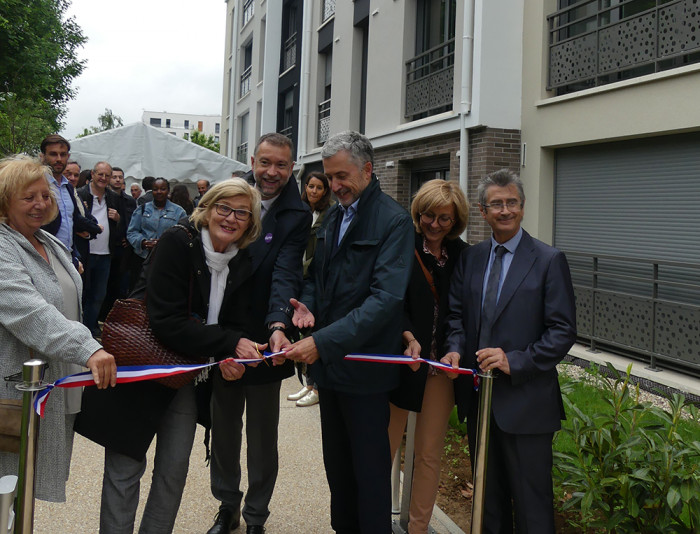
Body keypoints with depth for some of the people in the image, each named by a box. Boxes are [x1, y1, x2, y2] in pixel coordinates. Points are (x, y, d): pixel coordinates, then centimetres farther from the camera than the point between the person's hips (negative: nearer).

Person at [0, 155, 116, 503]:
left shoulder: (51, 244, 12)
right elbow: (30, 312, -32)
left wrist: (89, 350, 28)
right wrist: (88, 349, -41)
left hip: (59, 381, 8)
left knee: (37, 474, 17)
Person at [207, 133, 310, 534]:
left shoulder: (297, 215, -9)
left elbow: (286, 273, -20)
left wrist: (278, 327, -36)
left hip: (264, 338, -3)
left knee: (262, 435, 10)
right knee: (223, 426, 17)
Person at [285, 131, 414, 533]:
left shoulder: (394, 221, -14)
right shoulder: (333, 216, 10)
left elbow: (385, 299, -23)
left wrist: (323, 342, -28)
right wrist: (308, 304, -4)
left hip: (364, 367, -7)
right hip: (329, 362, 7)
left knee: (370, 467, 5)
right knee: (337, 461, 18)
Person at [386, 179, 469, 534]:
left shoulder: (462, 254, 6)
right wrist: (408, 337, -25)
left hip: (442, 364, 3)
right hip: (400, 359, -3)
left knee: (429, 454, 9)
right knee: (384, 446, 6)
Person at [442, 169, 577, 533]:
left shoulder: (549, 260, -7)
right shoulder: (470, 258, 8)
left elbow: (563, 331, -10)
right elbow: (456, 312, 12)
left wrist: (515, 361, -20)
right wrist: (455, 349, -8)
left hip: (525, 402, -5)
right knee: (488, 494, 20)